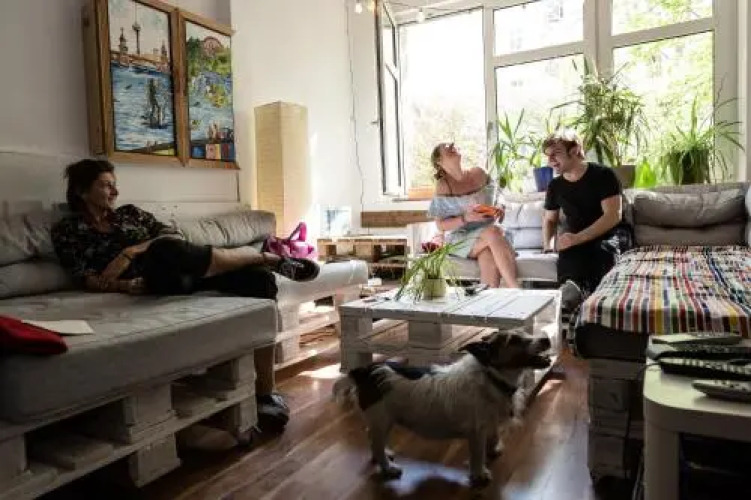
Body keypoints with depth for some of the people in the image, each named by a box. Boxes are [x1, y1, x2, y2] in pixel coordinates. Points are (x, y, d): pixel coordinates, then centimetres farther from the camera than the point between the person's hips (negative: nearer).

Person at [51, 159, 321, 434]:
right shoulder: (68, 229, 16)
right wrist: (124, 284, -17)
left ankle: (265, 392, -22)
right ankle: (268, 257, -16)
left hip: (184, 271, 4)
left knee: (259, 278, -23)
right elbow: (87, 279, 3)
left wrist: (135, 249, -6)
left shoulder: (129, 212, 26)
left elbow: (173, 234, 11)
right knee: (164, 251, -40)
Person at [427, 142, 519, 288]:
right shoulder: (443, 186, -6)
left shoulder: (479, 173, 7)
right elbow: (441, 225, -5)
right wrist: (466, 218, -21)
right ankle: (515, 291, -32)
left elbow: (490, 203, 19)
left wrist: (498, 210, -5)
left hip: (486, 232, 3)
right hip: (460, 240, -3)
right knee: (494, 232, -33)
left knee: (490, 264, -32)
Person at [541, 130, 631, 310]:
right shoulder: (555, 186, 8)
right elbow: (550, 220, 20)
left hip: (607, 234, -3)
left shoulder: (603, 175, -8)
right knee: (567, 250, -34)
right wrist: (548, 244, -3)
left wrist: (579, 238, -29)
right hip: (575, 238, 3)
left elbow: (613, 215, -17)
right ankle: (573, 290, -55)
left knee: (604, 250, -38)